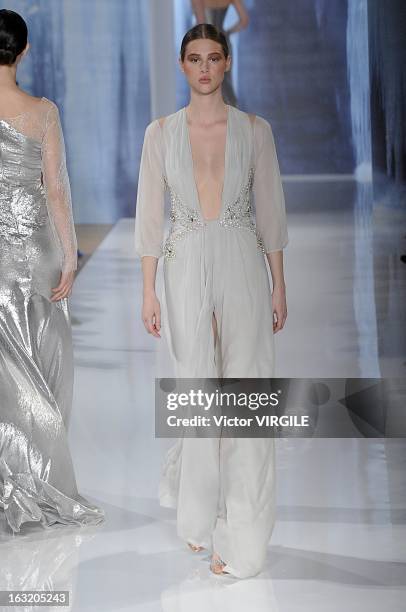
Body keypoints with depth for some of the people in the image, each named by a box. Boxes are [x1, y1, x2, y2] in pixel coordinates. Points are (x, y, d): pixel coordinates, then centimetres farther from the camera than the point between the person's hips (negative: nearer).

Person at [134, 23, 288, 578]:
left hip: (243, 265, 0)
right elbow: (150, 216, 4)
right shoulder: (161, 132, 4)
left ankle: (239, 538, 6)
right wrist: (149, 291, 0)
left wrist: (279, 285, 2)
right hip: (187, 267, 0)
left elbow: (271, 212, 5)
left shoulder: (254, 129, 3)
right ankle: (200, 514, 30)